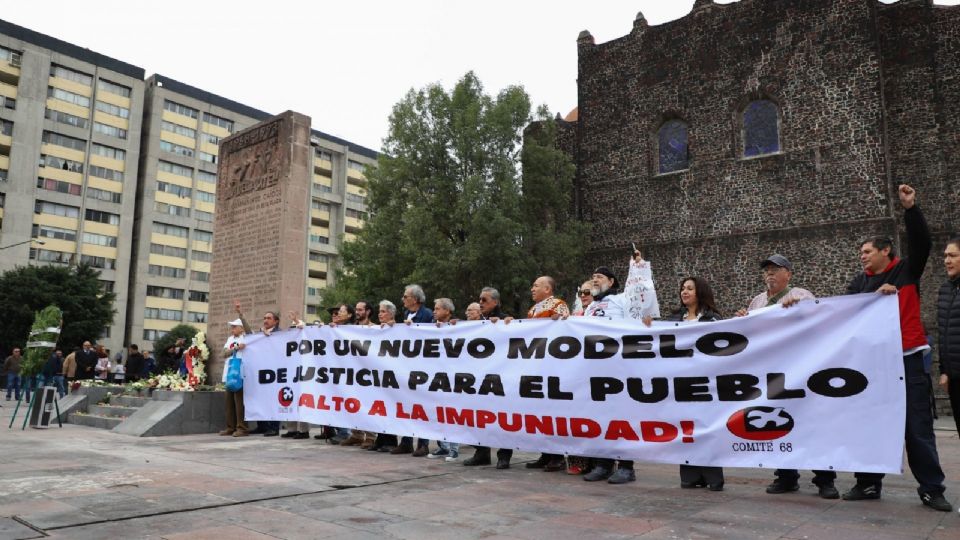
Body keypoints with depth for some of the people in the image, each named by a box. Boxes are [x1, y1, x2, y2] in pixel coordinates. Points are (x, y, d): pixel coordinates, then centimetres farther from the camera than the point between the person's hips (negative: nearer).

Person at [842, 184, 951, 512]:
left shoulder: (907, 271, 4)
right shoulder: (860, 282, 11)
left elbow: (922, 243, -9)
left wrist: (910, 209, -17)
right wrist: (875, 295, -16)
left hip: (907, 359, -3)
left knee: (918, 427, 1)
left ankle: (931, 488, 12)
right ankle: (869, 483, 16)